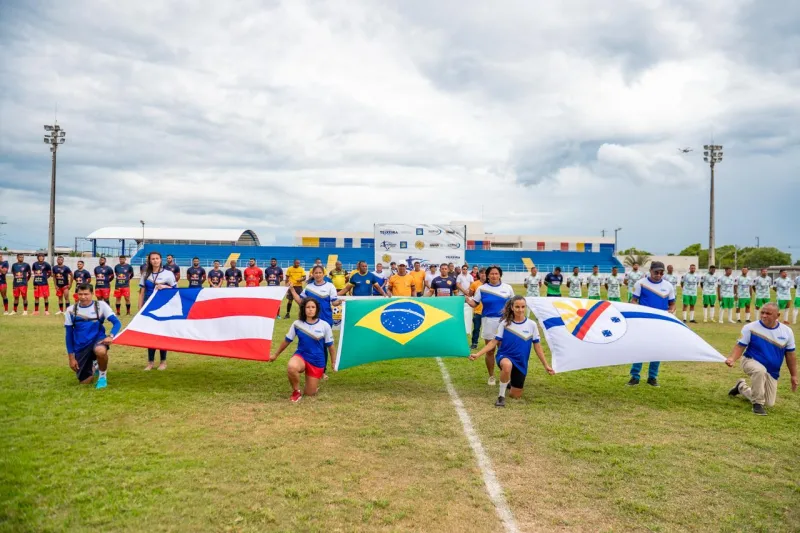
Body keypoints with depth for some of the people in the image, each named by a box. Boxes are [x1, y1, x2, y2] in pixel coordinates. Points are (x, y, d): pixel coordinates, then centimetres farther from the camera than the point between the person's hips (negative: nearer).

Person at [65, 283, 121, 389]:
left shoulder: (101, 305, -7)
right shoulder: (71, 310, -1)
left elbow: (116, 322, -11)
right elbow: (69, 334, 4)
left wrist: (111, 336, -32)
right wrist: (71, 357, 3)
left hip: (97, 340, -3)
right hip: (81, 347, 3)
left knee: (100, 351, -41)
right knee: (84, 381, 3)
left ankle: (102, 375, -10)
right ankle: (93, 365, 39)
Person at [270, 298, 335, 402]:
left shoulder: (324, 325, -9)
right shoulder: (297, 324, -6)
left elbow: (330, 346, 2)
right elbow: (287, 341, 8)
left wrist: (334, 362, 8)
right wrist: (276, 355, 18)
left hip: (317, 361, 0)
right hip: (301, 355, 0)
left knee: (310, 393, 1)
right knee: (291, 367, -36)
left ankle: (315, 381, 39)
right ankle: (296, 392, -7)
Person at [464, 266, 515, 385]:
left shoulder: (507, 287, 5)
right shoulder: (481, 288, 0)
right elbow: (474, 304, -1)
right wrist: (467, 300, -20)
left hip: (504, 321, 1)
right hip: (489, 321, -1)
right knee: (490, 350, 5)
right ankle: (491, 376, 19)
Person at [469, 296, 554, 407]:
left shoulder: (532, 325, -6)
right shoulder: (505, 323, -8)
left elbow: (537, 347, 2)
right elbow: (494, 342, -5)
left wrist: (546, 365, 2)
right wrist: (478, 354, -15)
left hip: (521, 363, 2)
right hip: (504, 356, -2)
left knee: (516, 395, 7)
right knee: (507, 365, -41)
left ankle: (510, 381, 44)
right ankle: (501, 396, -18)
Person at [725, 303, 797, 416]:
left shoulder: (787, 331, -4)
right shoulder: (750, 328, -14)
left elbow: (790, 354, 5)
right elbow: (740, 346, -12)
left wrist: (794, 375, 9)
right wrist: (732, 359, -32)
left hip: (772, 372, 4)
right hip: (751, 362, -4)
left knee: (769, 404, 7)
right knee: (760, 370, -42)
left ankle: (741, 387, 33)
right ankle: (757, 403, -21)